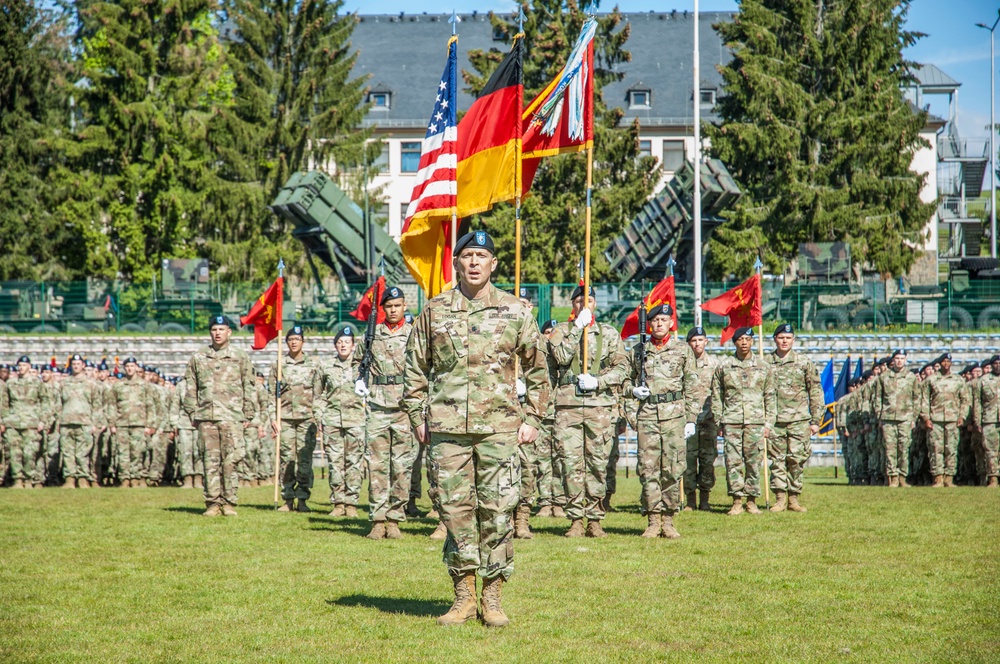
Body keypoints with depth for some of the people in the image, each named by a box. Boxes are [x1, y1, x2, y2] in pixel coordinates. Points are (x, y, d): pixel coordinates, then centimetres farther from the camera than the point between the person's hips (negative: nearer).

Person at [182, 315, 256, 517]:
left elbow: (248, 388, 9)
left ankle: (228, 502, 0)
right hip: (206, 417, 1)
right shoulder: (198, 358, 12)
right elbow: (190, 389, 13)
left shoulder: (241, 358, 9)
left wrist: (248, 415, 4)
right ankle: (212, 502, 4)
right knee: (211, 460, 1)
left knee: (231, 460, -5)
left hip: (232, 417, -1)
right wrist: (192, 413, 6)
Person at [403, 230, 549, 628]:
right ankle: (464, 594, 12)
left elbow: (537, 370, 12)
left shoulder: (515, 312, 6)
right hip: (446, 430, 1)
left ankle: (492, 596, 8)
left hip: (499, 428, -1)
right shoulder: (435, 312, 7)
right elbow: (415, 369, 13)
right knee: (455, 510, 2)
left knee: (497, 512, -2)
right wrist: (418, 419, 7)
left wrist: (532, 419, 5)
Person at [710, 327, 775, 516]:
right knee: (733, 462, -4)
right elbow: (716, 396, 10)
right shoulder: (724, 366, 7)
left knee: (754, 462, 0)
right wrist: (718, 422, 4)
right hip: (731, 421, 0)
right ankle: (737, 502, 1)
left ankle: (752, 501, 9)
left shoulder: (763, 367, 9)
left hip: (755, 422, 0)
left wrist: (769, 423, 5)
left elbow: (770, 397, 11)